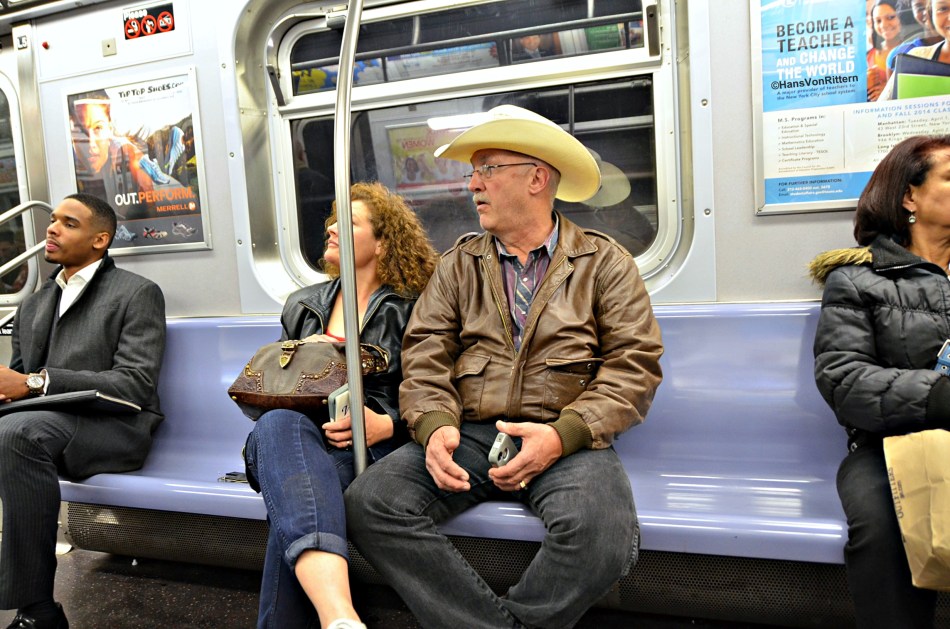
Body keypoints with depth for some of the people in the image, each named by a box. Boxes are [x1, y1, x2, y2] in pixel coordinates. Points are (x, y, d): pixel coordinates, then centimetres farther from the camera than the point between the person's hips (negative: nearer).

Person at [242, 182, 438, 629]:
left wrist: (385, 424, -17)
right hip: (295, 433, 4)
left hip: (370, 447, -3)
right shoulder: (301, 305, 23)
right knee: (277, 424, -37)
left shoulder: (410, 309, 9)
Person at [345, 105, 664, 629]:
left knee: (601, 532, -33)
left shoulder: (604, 262, 8)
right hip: (468, 436, 3)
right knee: (368, 502, -21)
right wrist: (434, 424, -13)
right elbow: (425, 355, 7)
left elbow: (634, 364, -1)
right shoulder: (458, 265, 16)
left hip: (566, 441, -2)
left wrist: (563, 434, -16)